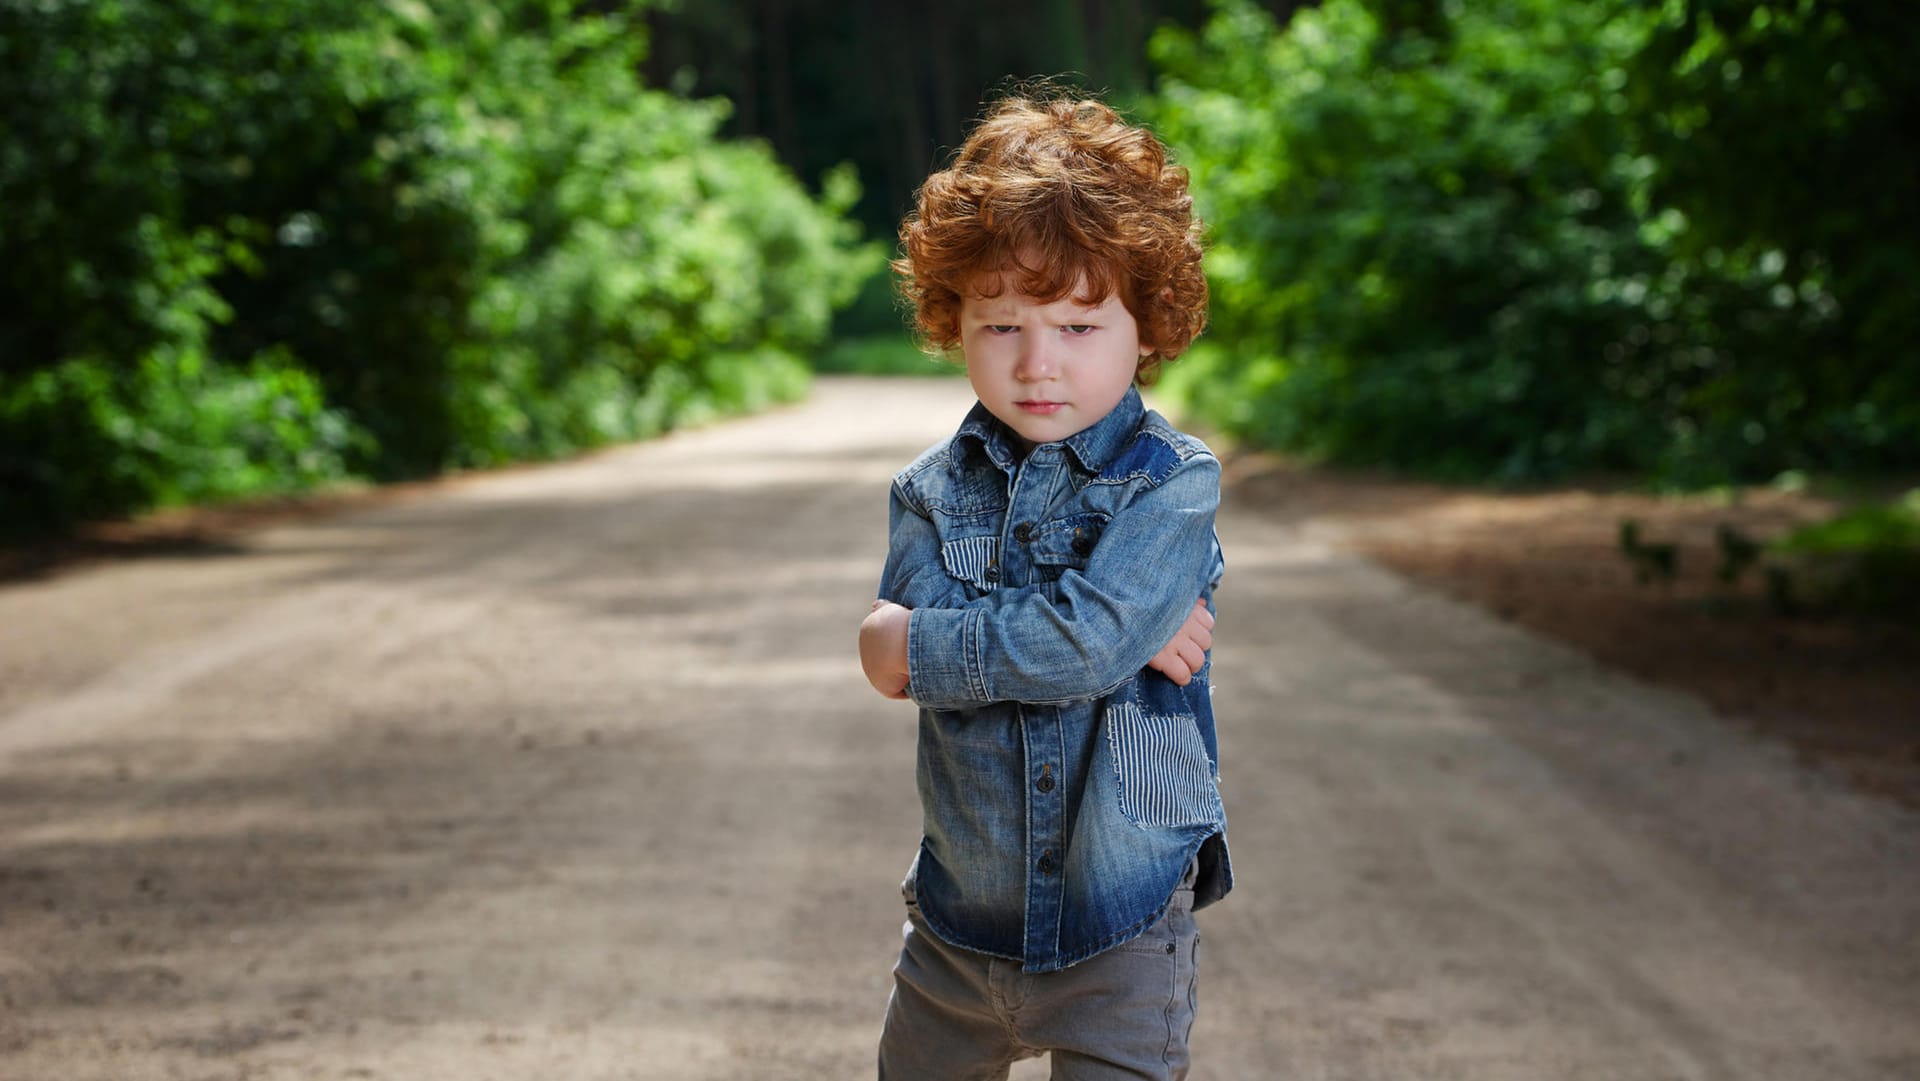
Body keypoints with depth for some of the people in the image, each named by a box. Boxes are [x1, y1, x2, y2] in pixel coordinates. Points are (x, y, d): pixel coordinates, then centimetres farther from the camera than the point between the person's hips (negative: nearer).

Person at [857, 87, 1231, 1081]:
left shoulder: (1170, 481, -11)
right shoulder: (932, 493, 1)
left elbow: (1087, 644, -24)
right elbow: (908, 643, -16)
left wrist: (920, 647, -15)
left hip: (1121, 926, -4)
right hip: (960, 916, 4)